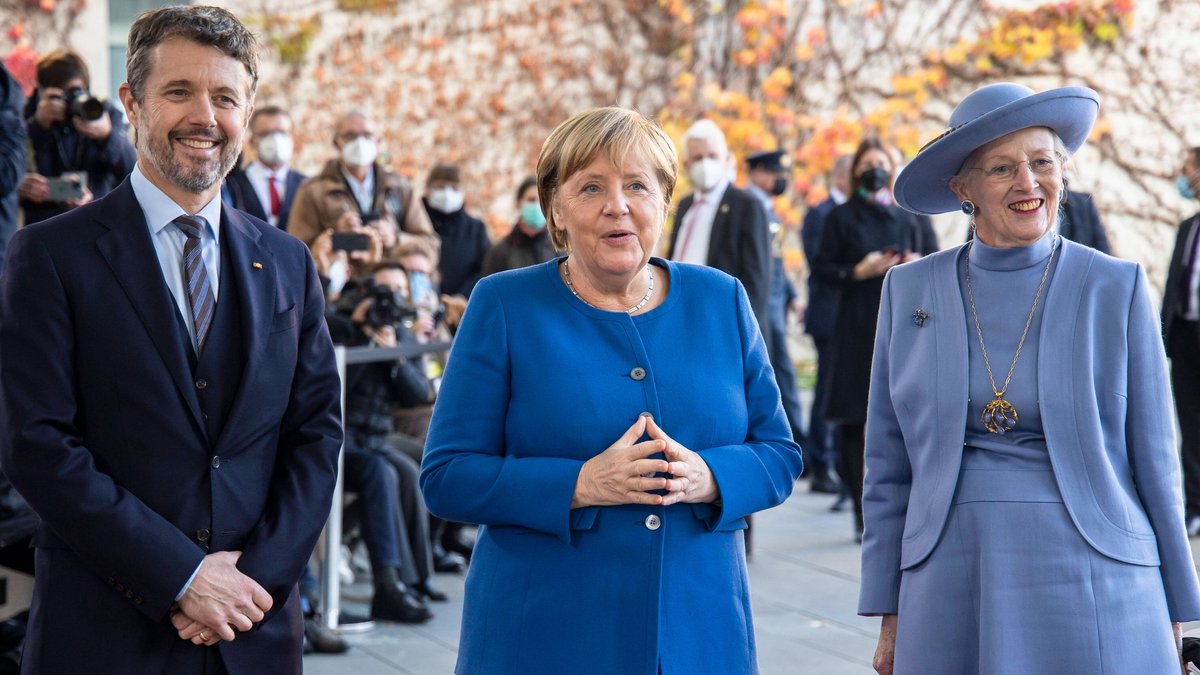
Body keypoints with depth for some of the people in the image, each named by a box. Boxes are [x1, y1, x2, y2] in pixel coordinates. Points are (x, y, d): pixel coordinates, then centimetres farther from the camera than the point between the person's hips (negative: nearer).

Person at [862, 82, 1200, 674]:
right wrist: (889, 616, 6)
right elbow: (888, 467, 8)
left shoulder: (1117, 288, 0)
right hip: (951, 589, 2)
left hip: (1092, 590, -1)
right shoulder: (909, 289, 5)